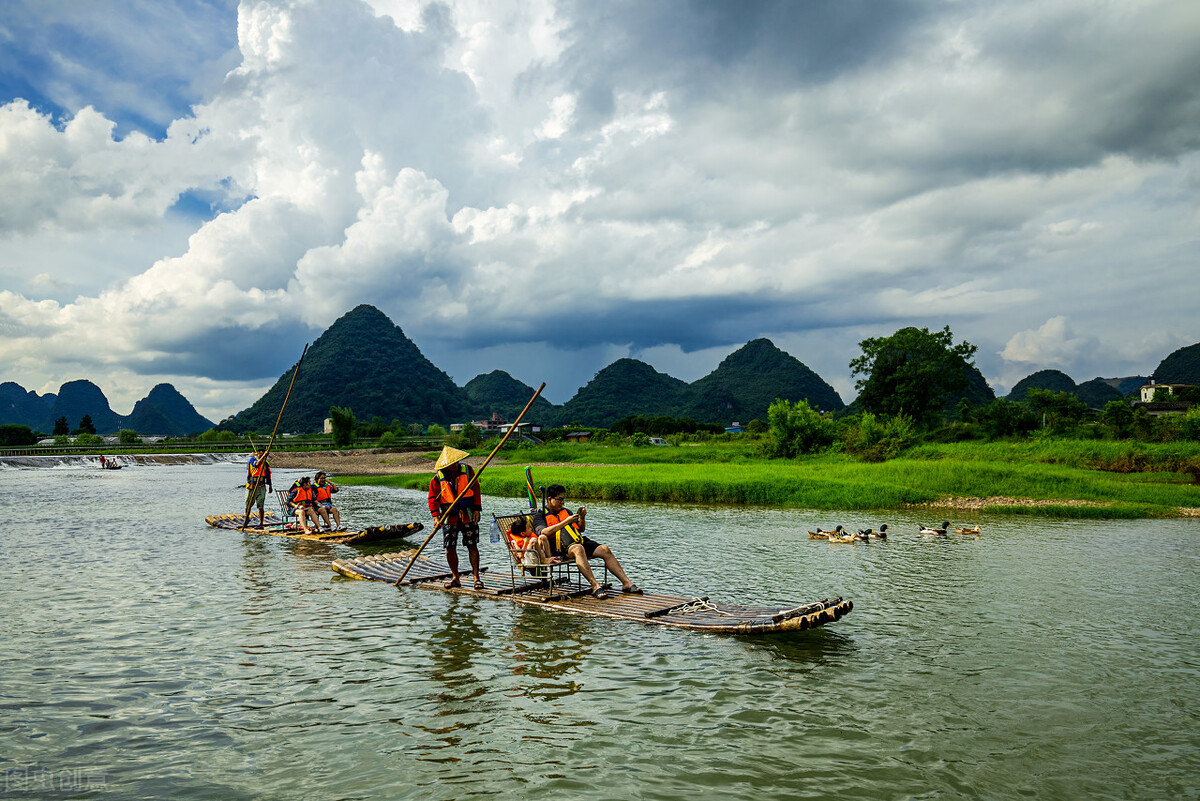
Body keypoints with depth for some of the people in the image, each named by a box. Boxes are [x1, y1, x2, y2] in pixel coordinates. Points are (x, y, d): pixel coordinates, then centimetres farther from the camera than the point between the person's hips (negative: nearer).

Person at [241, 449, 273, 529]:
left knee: (260, 506, -4)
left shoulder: (265, 463, 8)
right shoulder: (252, 460, -4)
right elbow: (257, 464, -26)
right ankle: (247, 519, 34)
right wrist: (263, 456, -38)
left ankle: (261, 524, -3)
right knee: (248, 504, 9)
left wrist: (270, 486, 13)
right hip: (251, 486, -2)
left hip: (261, 487, 2)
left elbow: (268, 474, 15)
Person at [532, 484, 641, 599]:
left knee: (605, 550, -16)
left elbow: (581, 529, 29)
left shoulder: (566, 511, 28)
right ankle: (595, 586, -50)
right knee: (578, 549, -39)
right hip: (562, 547, -6)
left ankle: (626, 583, -21)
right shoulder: (540, 516, 8)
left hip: (580, 541, 6)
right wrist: (566, 521, -13)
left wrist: (582, 518, 7)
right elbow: (544, 532, -13)